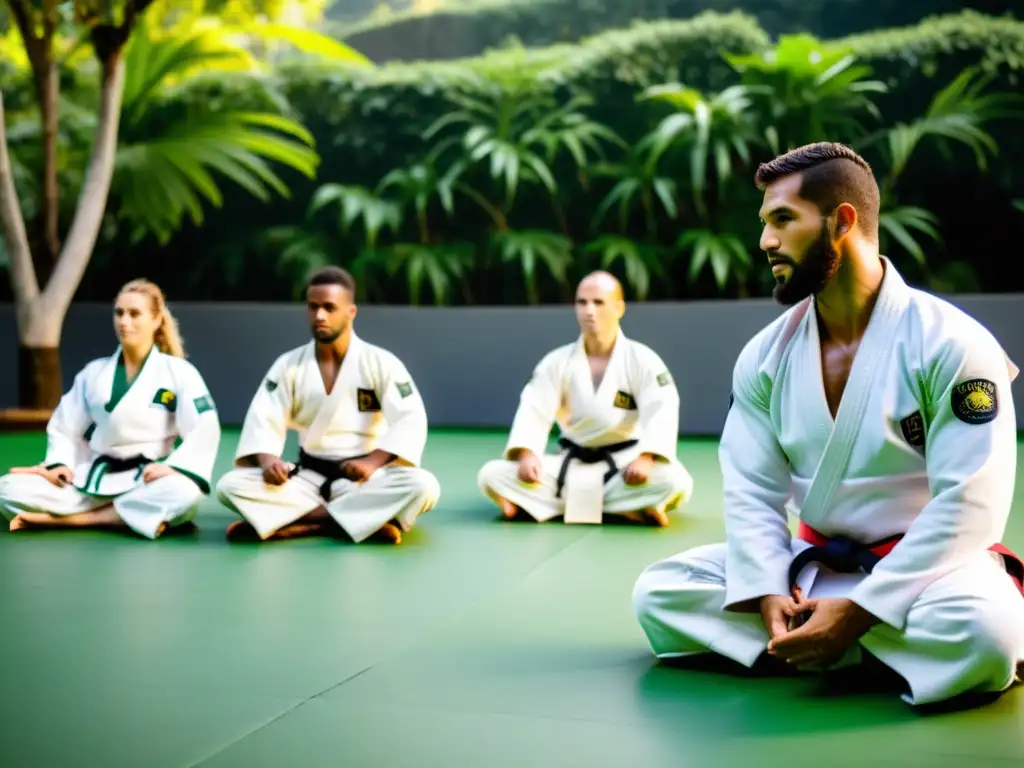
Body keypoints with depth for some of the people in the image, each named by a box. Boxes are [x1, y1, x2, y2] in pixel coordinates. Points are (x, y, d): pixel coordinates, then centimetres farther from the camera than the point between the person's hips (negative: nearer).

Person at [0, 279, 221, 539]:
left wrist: (174, 467, -23)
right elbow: (63, 427, 15)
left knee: (184, 494, -40)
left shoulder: (179, 372, -1)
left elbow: (204, 429, -9)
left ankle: (68, 518, -25)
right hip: (91, 480, 3)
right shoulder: (93, 372, 11)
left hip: (145, 481, -2)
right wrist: (59, 464, -4)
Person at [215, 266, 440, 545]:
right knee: (231, 485, -21)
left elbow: (410, 419, -13)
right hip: (308, 477, 2)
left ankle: (297, 523, -30)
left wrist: (372, 463, -29)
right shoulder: (288, 366, 3)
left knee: (422, 486, -33)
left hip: (363, 478, -2)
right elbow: (263, 421, -3)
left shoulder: (382, 363, -5)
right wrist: (268, 461, -24)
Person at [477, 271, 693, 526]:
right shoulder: (556, 362, 3)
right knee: (492, 474, -17)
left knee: (675, 483, -34)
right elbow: (534, 410, -7)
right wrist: (527, 454, -26)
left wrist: (645, 458, -35)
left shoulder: (643, 360, -5)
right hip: (570, 465, 2)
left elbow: (662, 411, -17)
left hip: (624, 467, -2)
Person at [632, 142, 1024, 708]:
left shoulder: (952, 344, -16)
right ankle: (887, 650, -12)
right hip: (812, 564, 6)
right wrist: (769, 593, -18)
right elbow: (752, 491, -1)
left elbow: (968, 505, -20)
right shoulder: (764, 356, 0)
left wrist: (859, 609, -24)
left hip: (925, 564, -6)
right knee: (659, 592, -11)